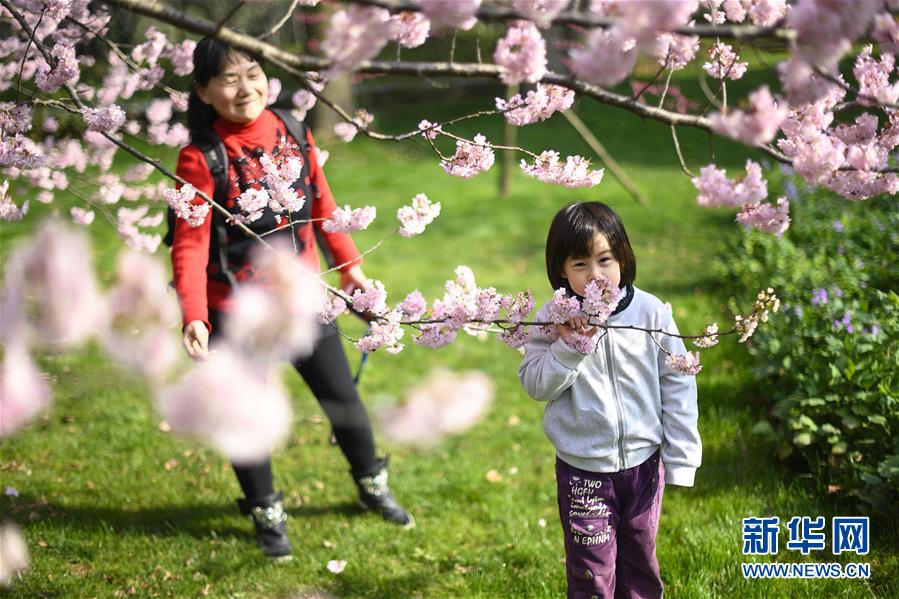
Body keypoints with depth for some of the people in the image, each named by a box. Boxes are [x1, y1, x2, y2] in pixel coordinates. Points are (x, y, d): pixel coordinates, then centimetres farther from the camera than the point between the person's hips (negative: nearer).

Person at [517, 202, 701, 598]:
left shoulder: (651, 312, -8)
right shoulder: (554, 320, -8)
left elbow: (677, 387, -3)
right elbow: (535, 385, -11)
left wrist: (681, 460, -2)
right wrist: (568, 346, -26)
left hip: (644, 461, 1)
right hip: (582, 469, -1)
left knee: (640, 558, 18)